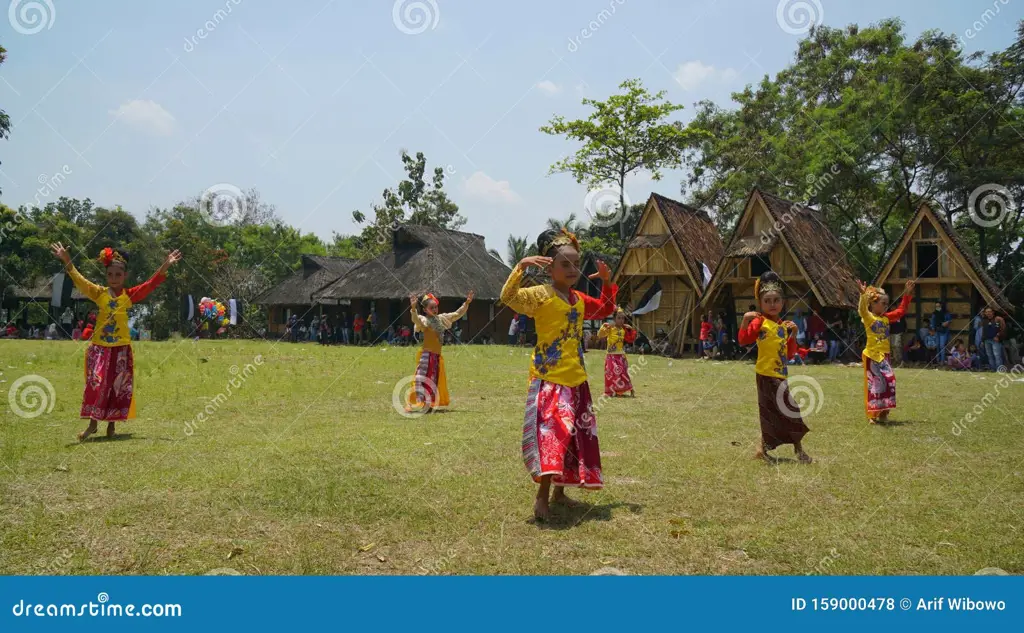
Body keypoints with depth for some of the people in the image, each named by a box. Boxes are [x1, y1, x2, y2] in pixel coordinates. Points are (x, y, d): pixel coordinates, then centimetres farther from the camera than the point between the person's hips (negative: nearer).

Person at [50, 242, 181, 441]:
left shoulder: (130, 295, 1)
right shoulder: (99, 293, 2)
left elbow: (150, 284, -7)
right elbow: (79, 280, -8)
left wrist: (165, 266, -18)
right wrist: (67, 261, -21)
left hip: (121, 349, 0)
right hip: (99, 347, 0)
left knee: (119, 387, 5)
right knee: (96, 384, -2)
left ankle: (111, 425, 19)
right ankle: (92, 424, 9)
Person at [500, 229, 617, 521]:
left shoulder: (580, 300, 12)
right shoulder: (541, 295, -9)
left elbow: (605, 309, 29)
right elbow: (508, 297, -24)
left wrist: (607, 283, 15)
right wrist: (521, 267, -34)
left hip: (577, 381, 8)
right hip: (549, 380, -7)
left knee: (575, 436, 13)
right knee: (551, 433, -18)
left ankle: (559, 491, 27)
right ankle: (542, 495, -7)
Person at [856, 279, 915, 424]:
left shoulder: (886, 318, 12)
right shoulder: (868, 317, -9)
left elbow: (901, 311, 19)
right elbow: (862, 309, -29)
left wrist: (907, 295, 13)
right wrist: (863, 294, -44)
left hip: (884, 355, 7)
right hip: (872, 355, -7)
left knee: (888, 381, 5)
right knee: (874, 384, -3)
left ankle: (883, 412, 16)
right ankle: (872, 414, 4)